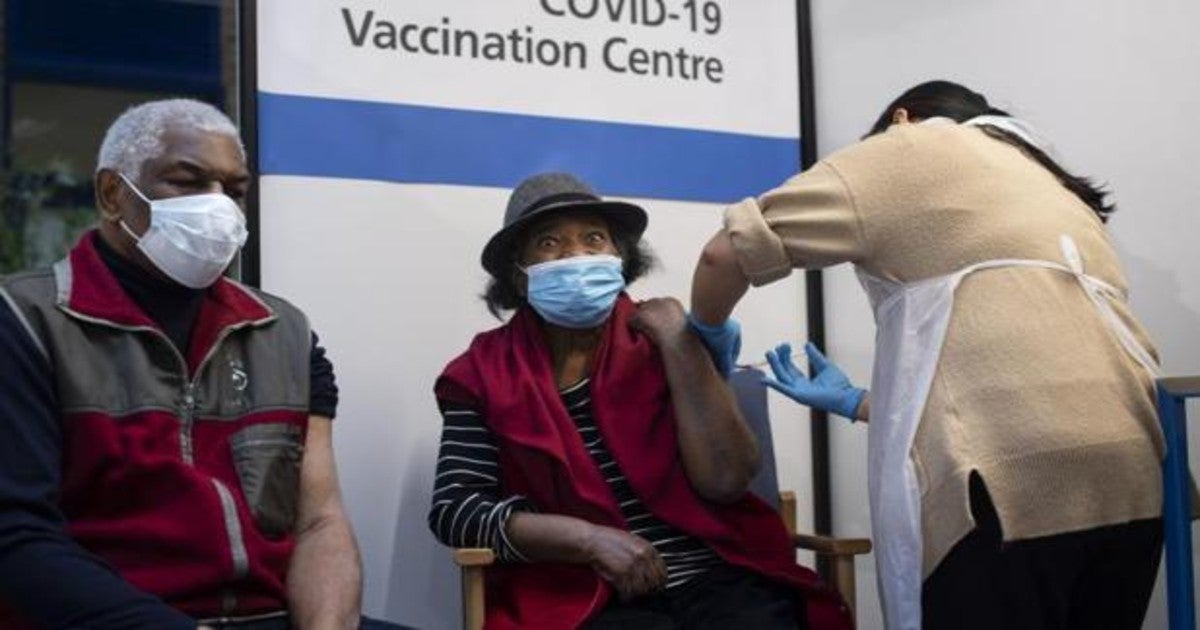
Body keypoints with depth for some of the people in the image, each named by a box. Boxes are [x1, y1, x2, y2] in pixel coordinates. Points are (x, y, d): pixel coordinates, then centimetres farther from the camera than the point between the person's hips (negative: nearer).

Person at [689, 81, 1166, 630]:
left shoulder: (912, 148, 12)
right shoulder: (1055, 191, 31)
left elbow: (729, 251, 5)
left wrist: (708, 332, 26)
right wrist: (852, 402, 40)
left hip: (1009, 483, -7)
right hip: (1125, 476, 7)